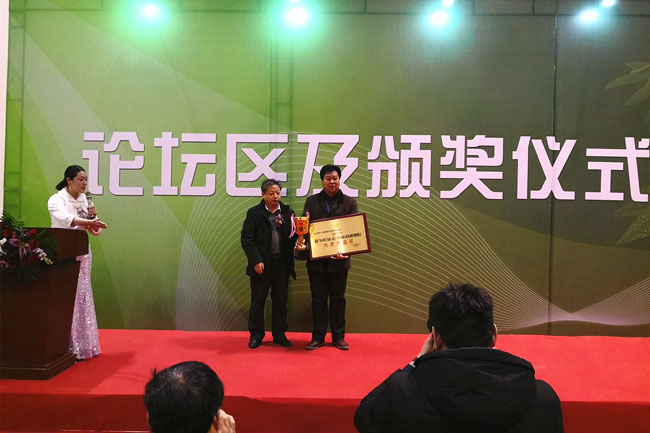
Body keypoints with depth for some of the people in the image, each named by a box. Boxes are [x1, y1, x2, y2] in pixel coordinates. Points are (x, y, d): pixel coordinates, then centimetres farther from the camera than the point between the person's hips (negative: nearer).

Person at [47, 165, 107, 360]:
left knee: (83, 296, 7)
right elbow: (65, 218, -28)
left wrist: (93, 216, -6)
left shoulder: (85, 200, 12)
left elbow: (94, 228, 16)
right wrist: (89, 221, -43)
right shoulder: (56, 200, -7)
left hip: (82, 253, 6)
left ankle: (82, 345, 14)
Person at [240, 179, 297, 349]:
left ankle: (279, 334, 24)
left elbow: (293, 236, 8)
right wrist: (256, 261, -13)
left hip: (282, 264, 2)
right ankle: (256, 335, 21)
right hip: (261, 265, -2)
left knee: (280, 301, 11)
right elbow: (247, 239, -5)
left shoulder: (288, 212, 6)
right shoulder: (254, 213, -1)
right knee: (257, 301, 7)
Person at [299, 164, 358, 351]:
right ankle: (318, 337, 17)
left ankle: (339, 337, 19)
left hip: (339, 260, -1)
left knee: (338, 299, 8)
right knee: (318, 299, 7)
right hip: (316, 259, 1)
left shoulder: (349, 202, 3)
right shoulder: (311, 201, 8)